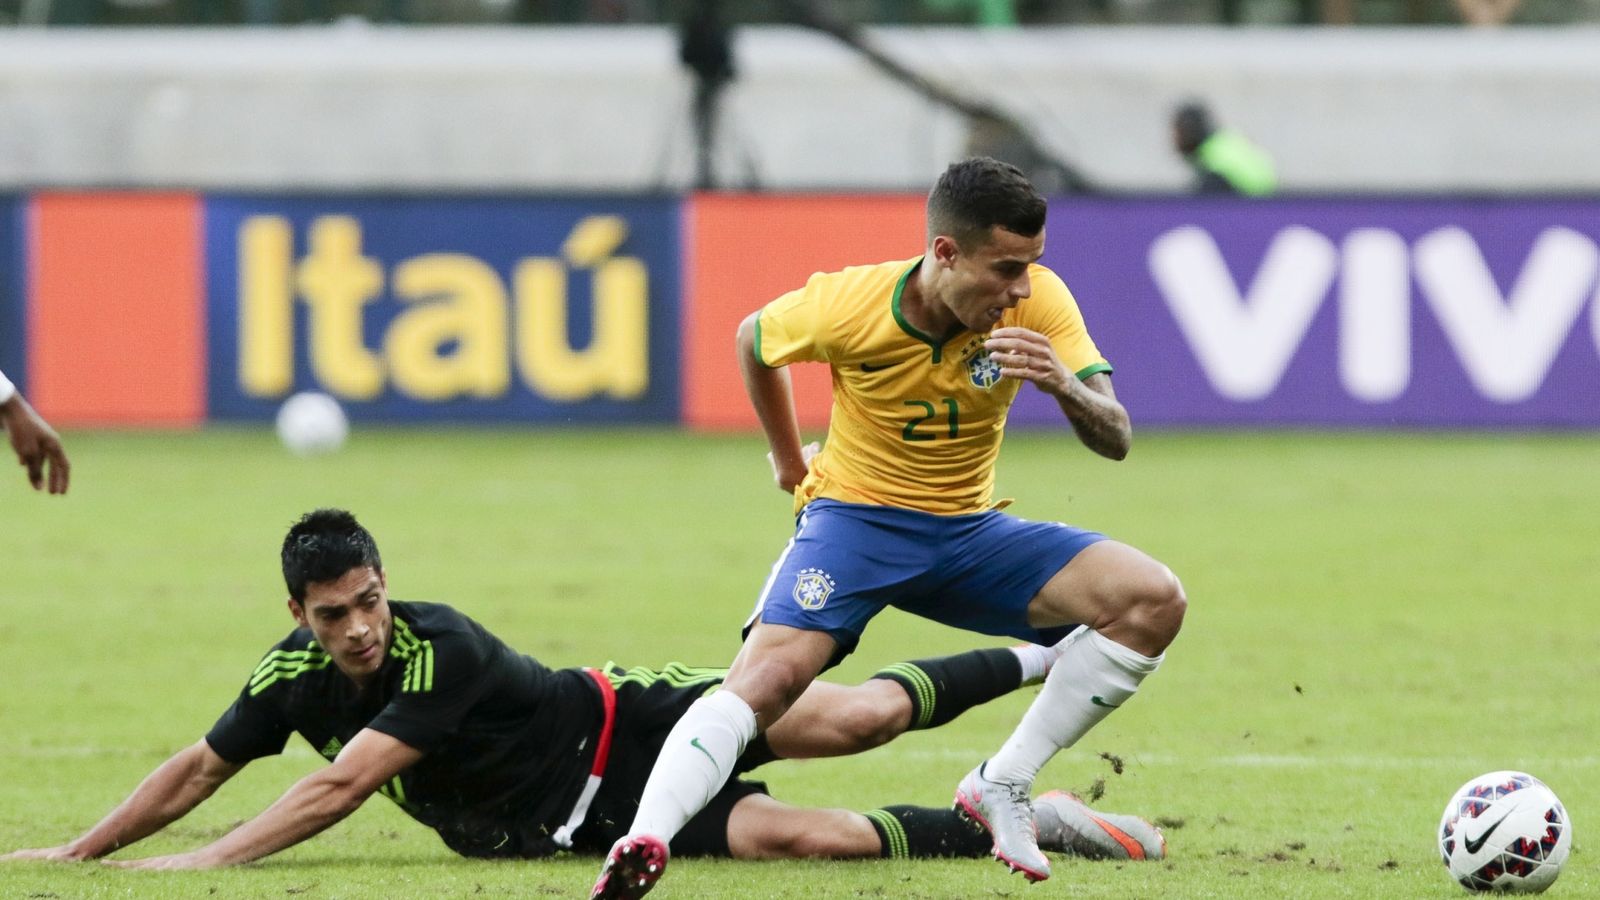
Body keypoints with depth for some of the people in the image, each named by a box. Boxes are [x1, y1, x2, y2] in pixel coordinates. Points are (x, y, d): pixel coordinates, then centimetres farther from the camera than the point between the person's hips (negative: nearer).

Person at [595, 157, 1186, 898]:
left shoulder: (1035, 299, -16)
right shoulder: (844, 307, -20)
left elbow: (1116, 440, -17)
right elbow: (753, 341, 5)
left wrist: (1065, 385, -39)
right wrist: (790, 461, 16)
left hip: (969, 531, 3)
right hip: (855, 517, -3)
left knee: (1153, 600, -18)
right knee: (771, 673, -32)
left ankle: (1004, 784, -11)